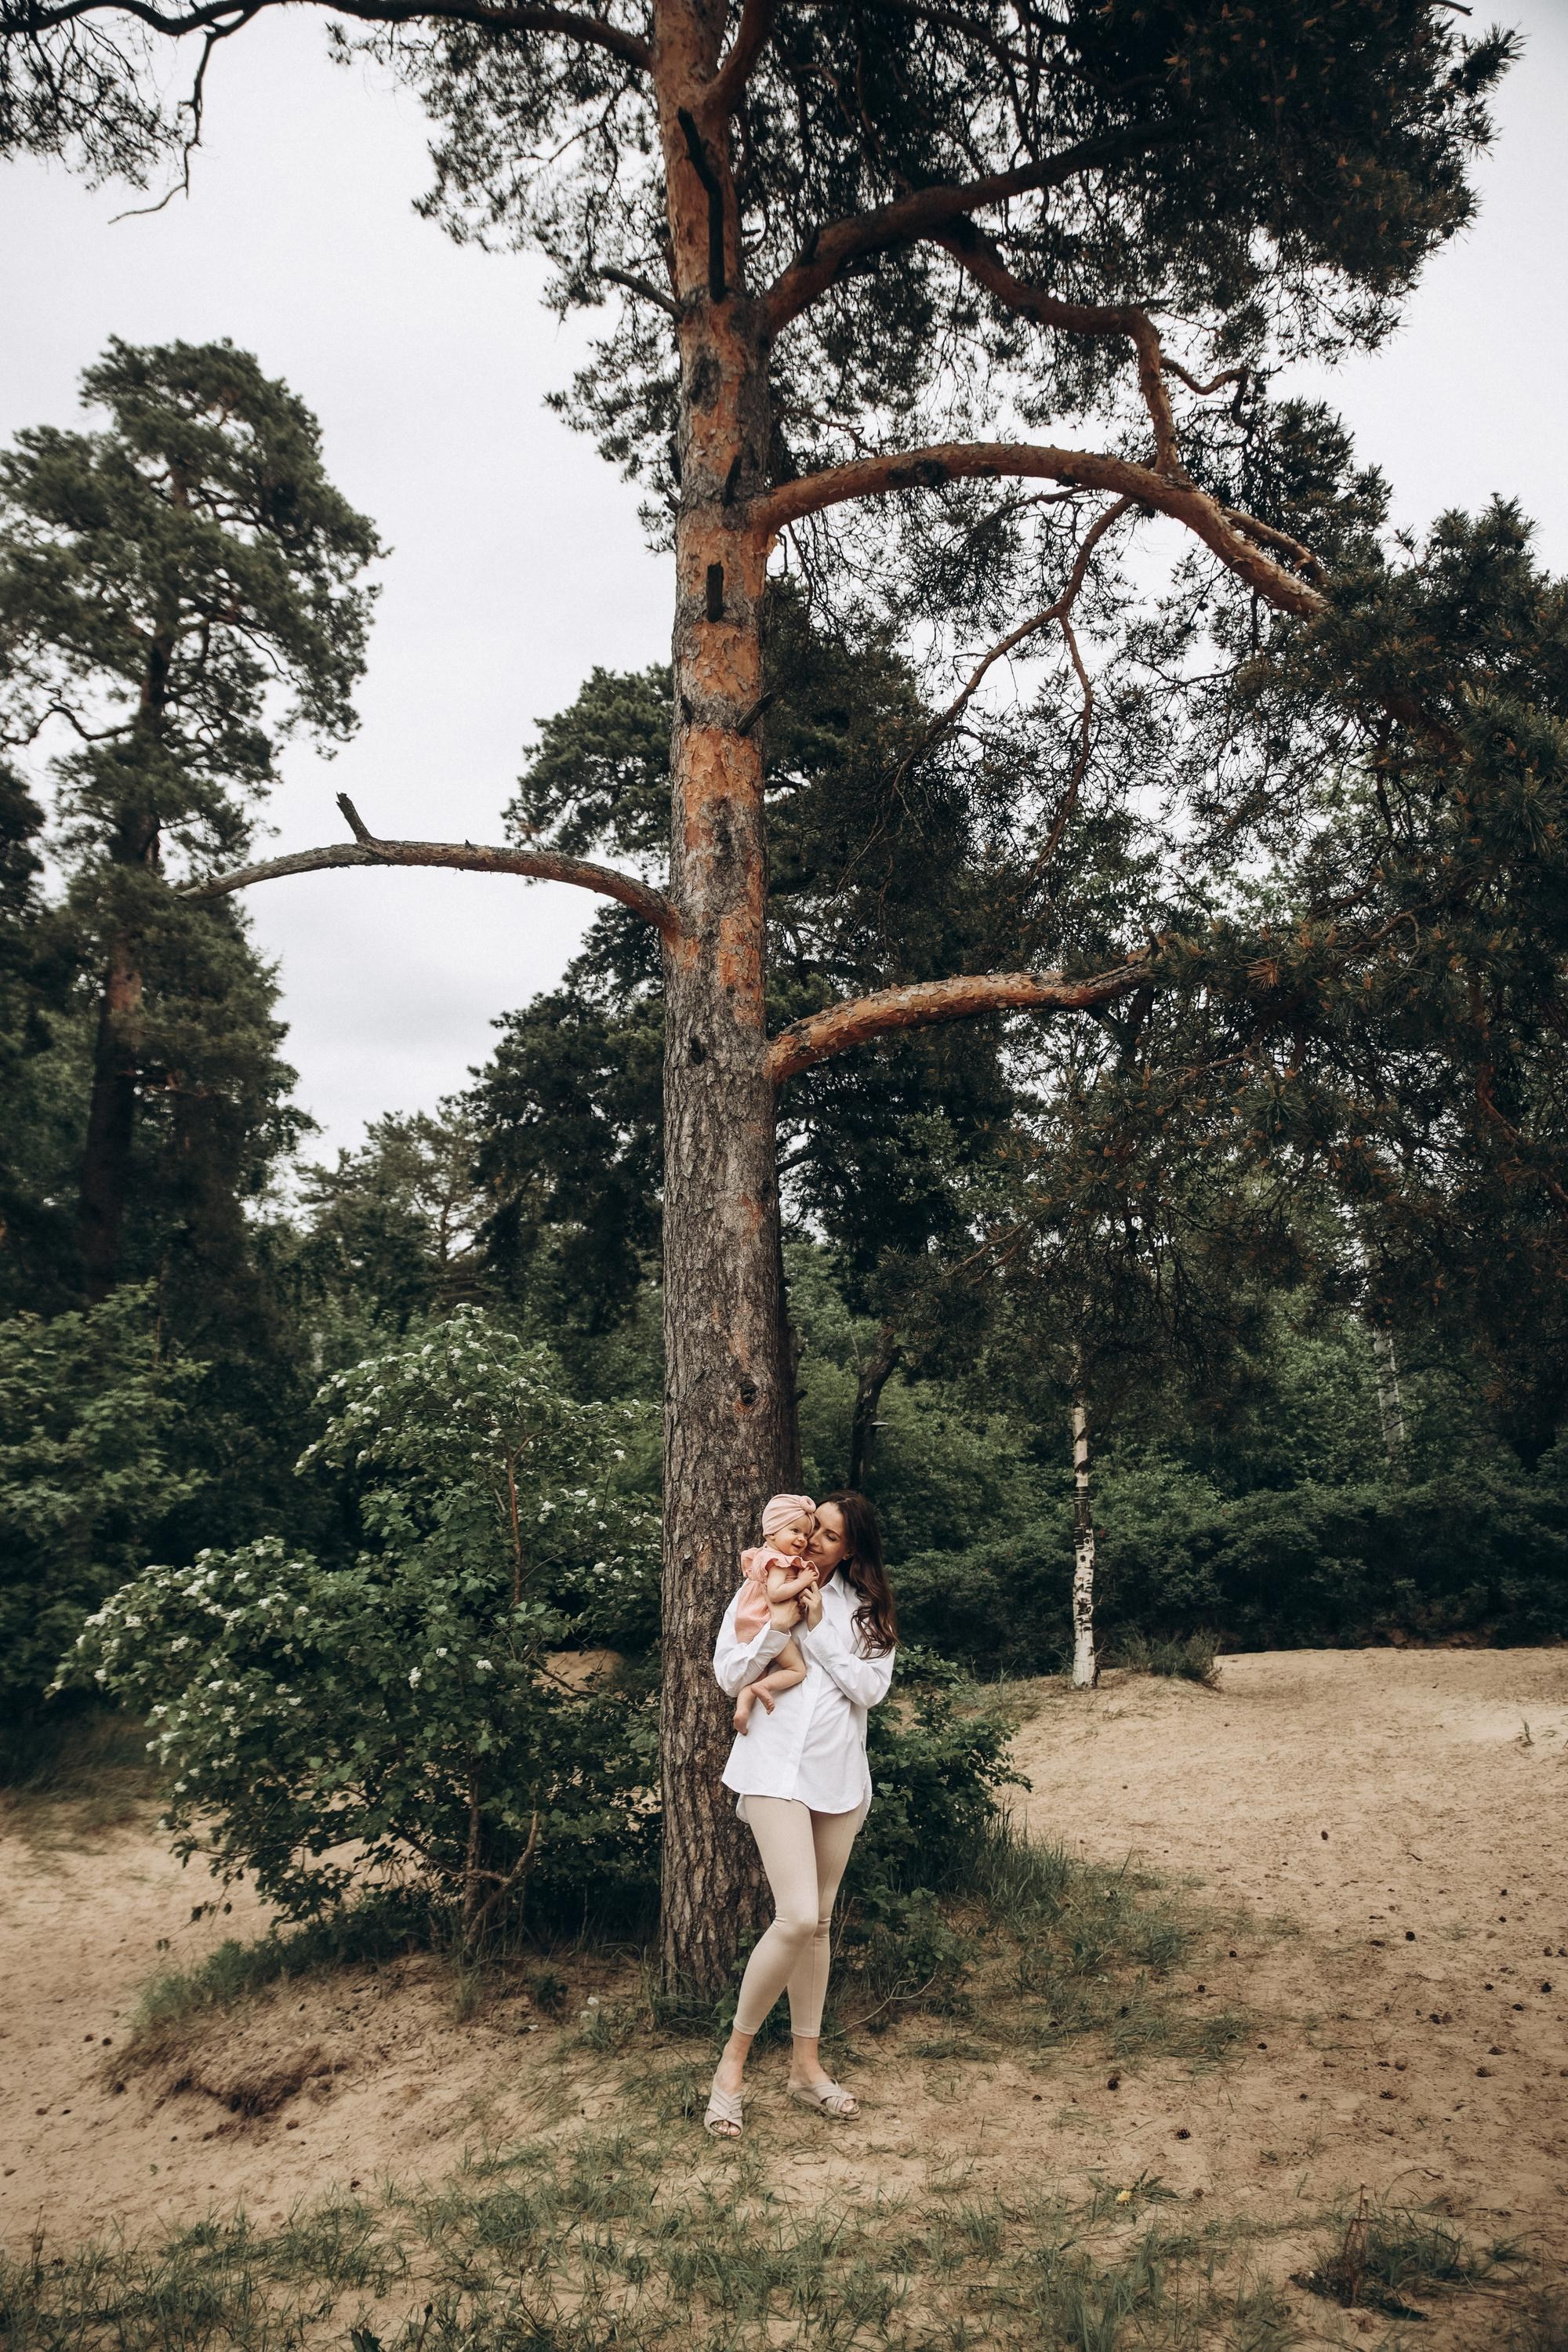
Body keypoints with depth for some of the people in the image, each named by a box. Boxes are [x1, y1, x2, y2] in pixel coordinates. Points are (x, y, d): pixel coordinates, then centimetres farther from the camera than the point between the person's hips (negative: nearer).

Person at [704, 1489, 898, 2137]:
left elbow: (870, 1687, -4)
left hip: (839, 1772, 4)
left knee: (819, 1921, 13)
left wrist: (818, 1629, -10)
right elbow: (728, 1675, -4)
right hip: (776, 1768, -4)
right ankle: (734, 2057, 2)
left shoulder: (866, 1608, 6)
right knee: (797, 1918, -16)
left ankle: (805, 2063, 27)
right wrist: (780, 1623, -14)